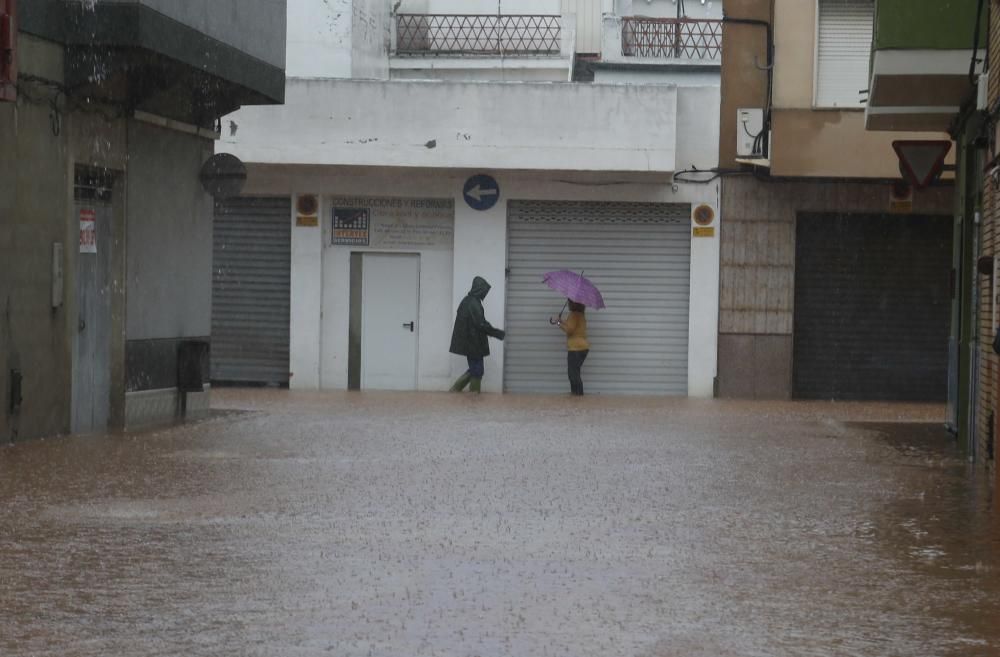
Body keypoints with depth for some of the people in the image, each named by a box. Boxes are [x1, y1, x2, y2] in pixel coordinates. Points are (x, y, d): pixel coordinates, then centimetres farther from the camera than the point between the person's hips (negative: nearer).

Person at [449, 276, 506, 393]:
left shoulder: (467, 301, 10)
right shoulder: (474, 304, -19)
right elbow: (481, 324, -21)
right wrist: (499, 334, -13)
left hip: (468, 343, 9)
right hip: (474, 343, -9)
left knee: (475, 369, 16)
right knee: (477, 371, 1)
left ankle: (455, 389, 14)